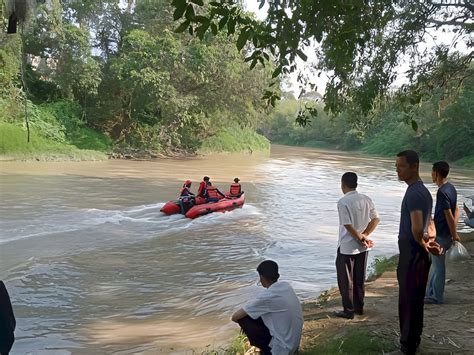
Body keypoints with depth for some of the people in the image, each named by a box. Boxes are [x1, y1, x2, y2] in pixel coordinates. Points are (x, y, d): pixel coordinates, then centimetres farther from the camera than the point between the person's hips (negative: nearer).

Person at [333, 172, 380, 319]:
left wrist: (361, 239, -9)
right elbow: (376, 219, 2)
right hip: (362, 247, 6)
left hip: (347, 247, -6)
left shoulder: (343, 202, -17)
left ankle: (348, 310, 12)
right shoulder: (366, 199, 2)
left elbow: (348, 225, -20)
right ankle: (359, 307, 27)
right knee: (359, 278, 18)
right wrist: (364, 236, -2)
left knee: (345, 280, 6)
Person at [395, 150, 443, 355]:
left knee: (409, 301, 1)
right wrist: (428, 242, 6)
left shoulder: (414, 193, -21)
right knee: (413, 300, 18)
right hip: (414, 253, 10)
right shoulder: (421, 190, 13)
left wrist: (424, 246, -11)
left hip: (413, 255, -10)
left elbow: (417, 229, -28)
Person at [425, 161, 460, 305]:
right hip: (442, 232, 10)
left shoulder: (442, 192, -23)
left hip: (441, 235, -10)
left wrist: (454, 235, -14)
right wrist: (453, 233, 13)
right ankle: (429, 292, 29)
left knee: (438, 265, 2)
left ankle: (437, 297, 14)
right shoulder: (450, 188, 8)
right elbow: (456, 210, 15)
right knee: (435, 264, 18)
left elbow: (449, 216, -23)